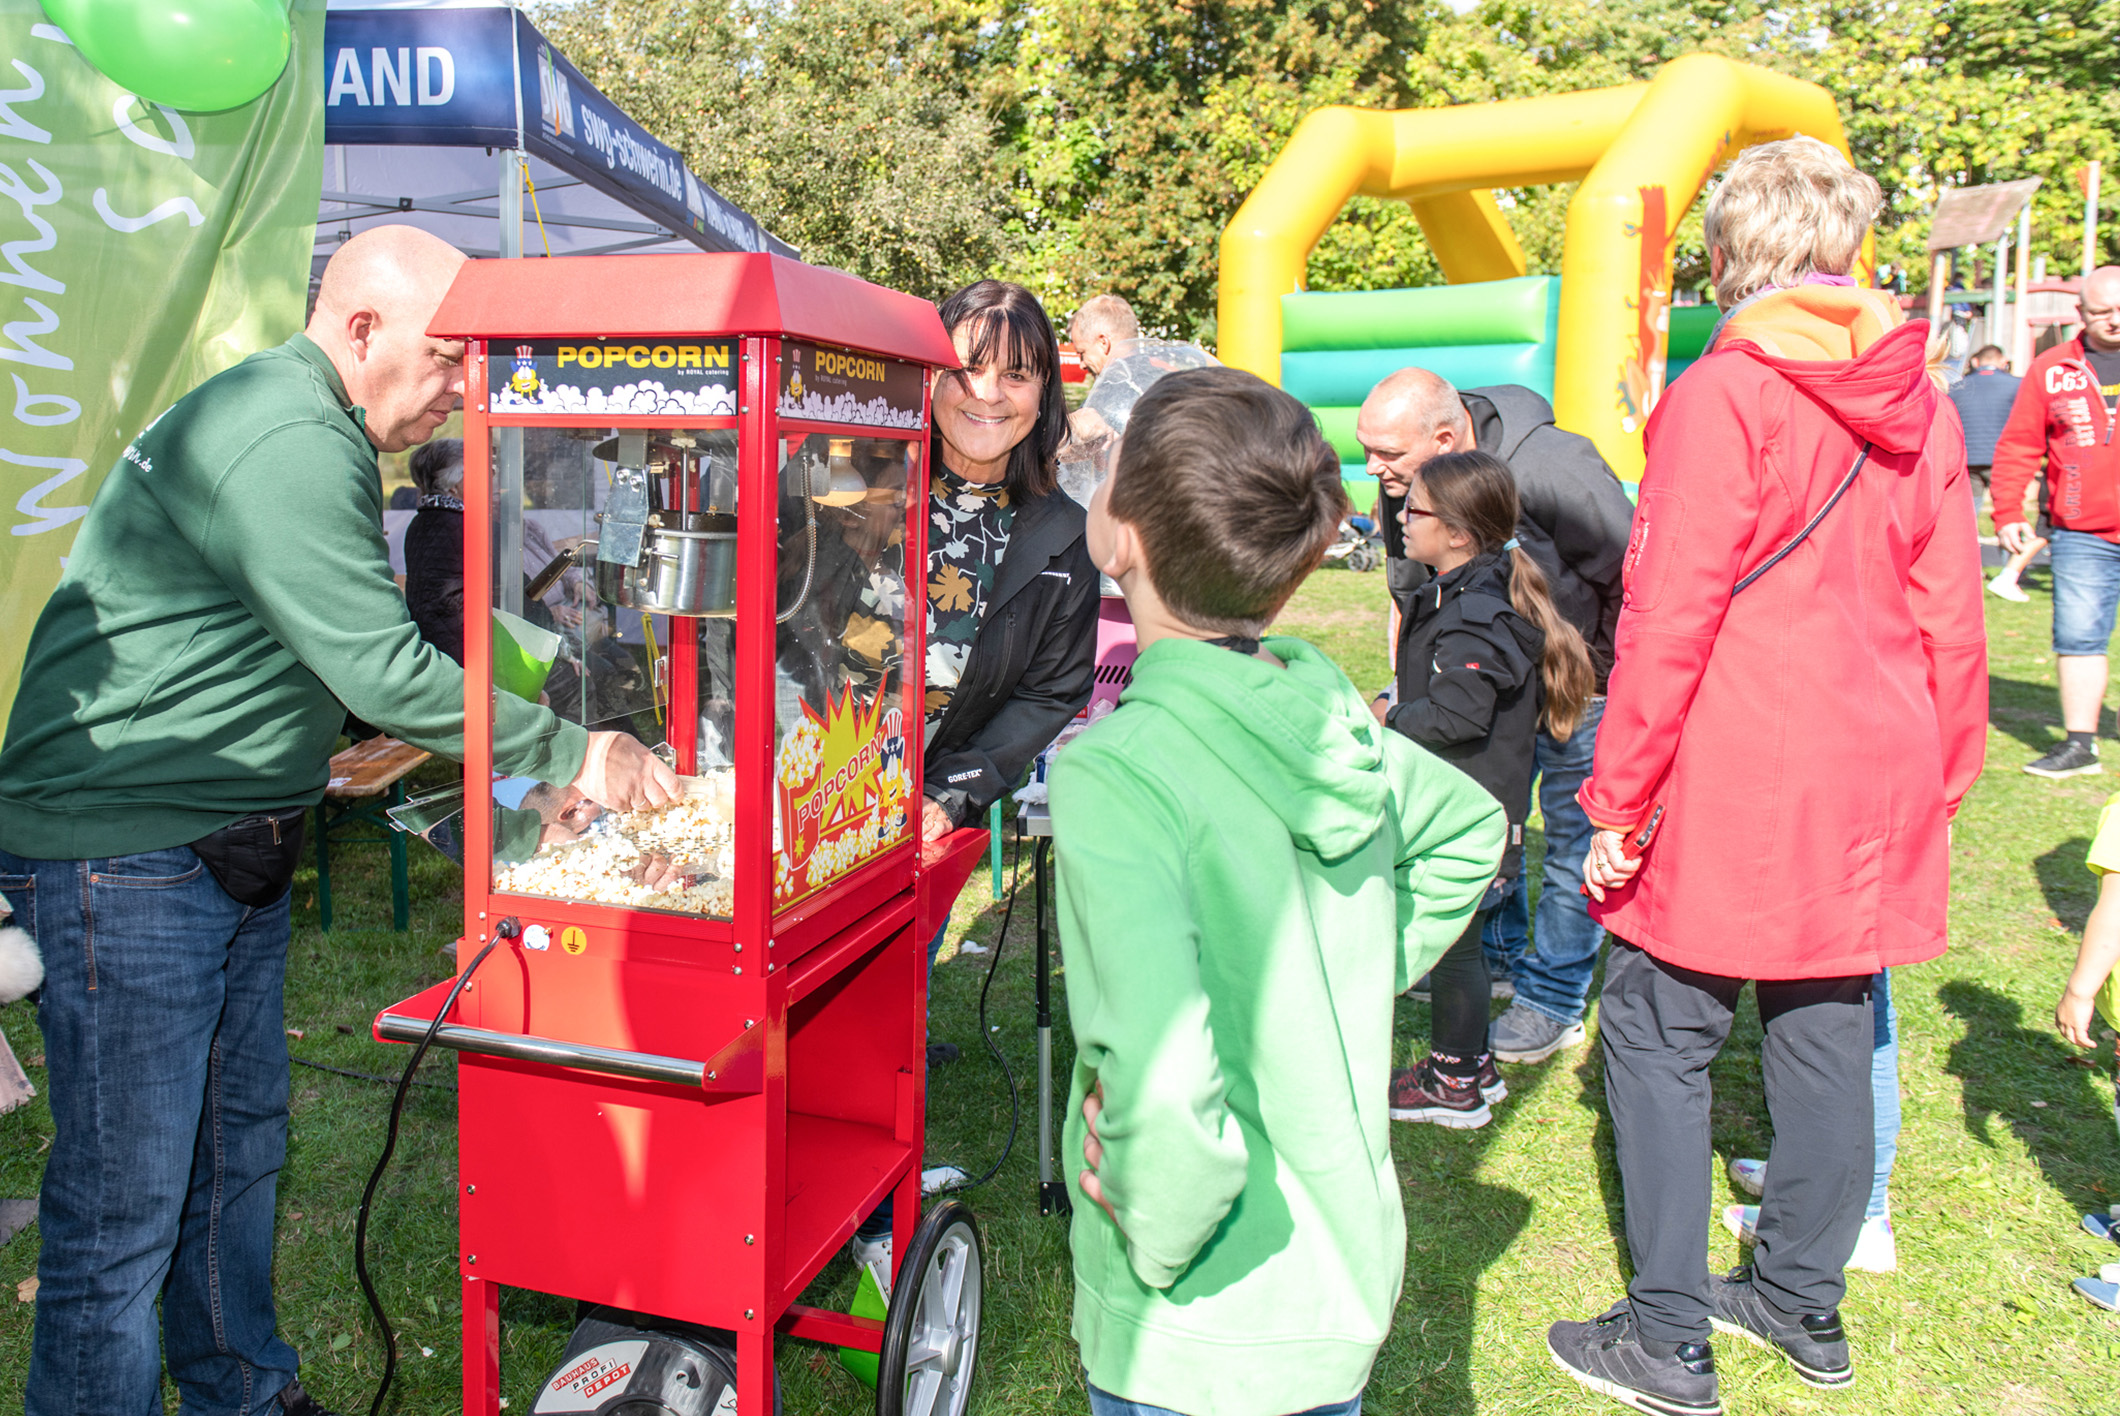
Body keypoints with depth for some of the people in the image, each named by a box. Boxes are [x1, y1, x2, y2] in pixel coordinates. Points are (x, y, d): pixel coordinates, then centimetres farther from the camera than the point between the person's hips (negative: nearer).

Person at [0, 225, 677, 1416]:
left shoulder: (315, 434, 13)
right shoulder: (286, 445, -22)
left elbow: (370, 631, 20)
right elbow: (385, 670, -25)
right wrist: (570, 755, -18)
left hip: (232, 848, 11)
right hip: (123, 856, -11)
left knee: (241, 1149, 20)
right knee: (126, 1205, -1)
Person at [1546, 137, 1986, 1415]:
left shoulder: (1724, 395, -12)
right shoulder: (1919, 405, 7)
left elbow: (1667, 622, -16)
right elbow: (1952, 621, 10)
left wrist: (1618, 804, -10)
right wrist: (1940, 781, 20)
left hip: (1738, 788, -7)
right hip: (1873, 785, 7)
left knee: (1659, 1033, 4)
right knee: (1829, 1027, 16)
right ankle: (1805, 1303, 31)